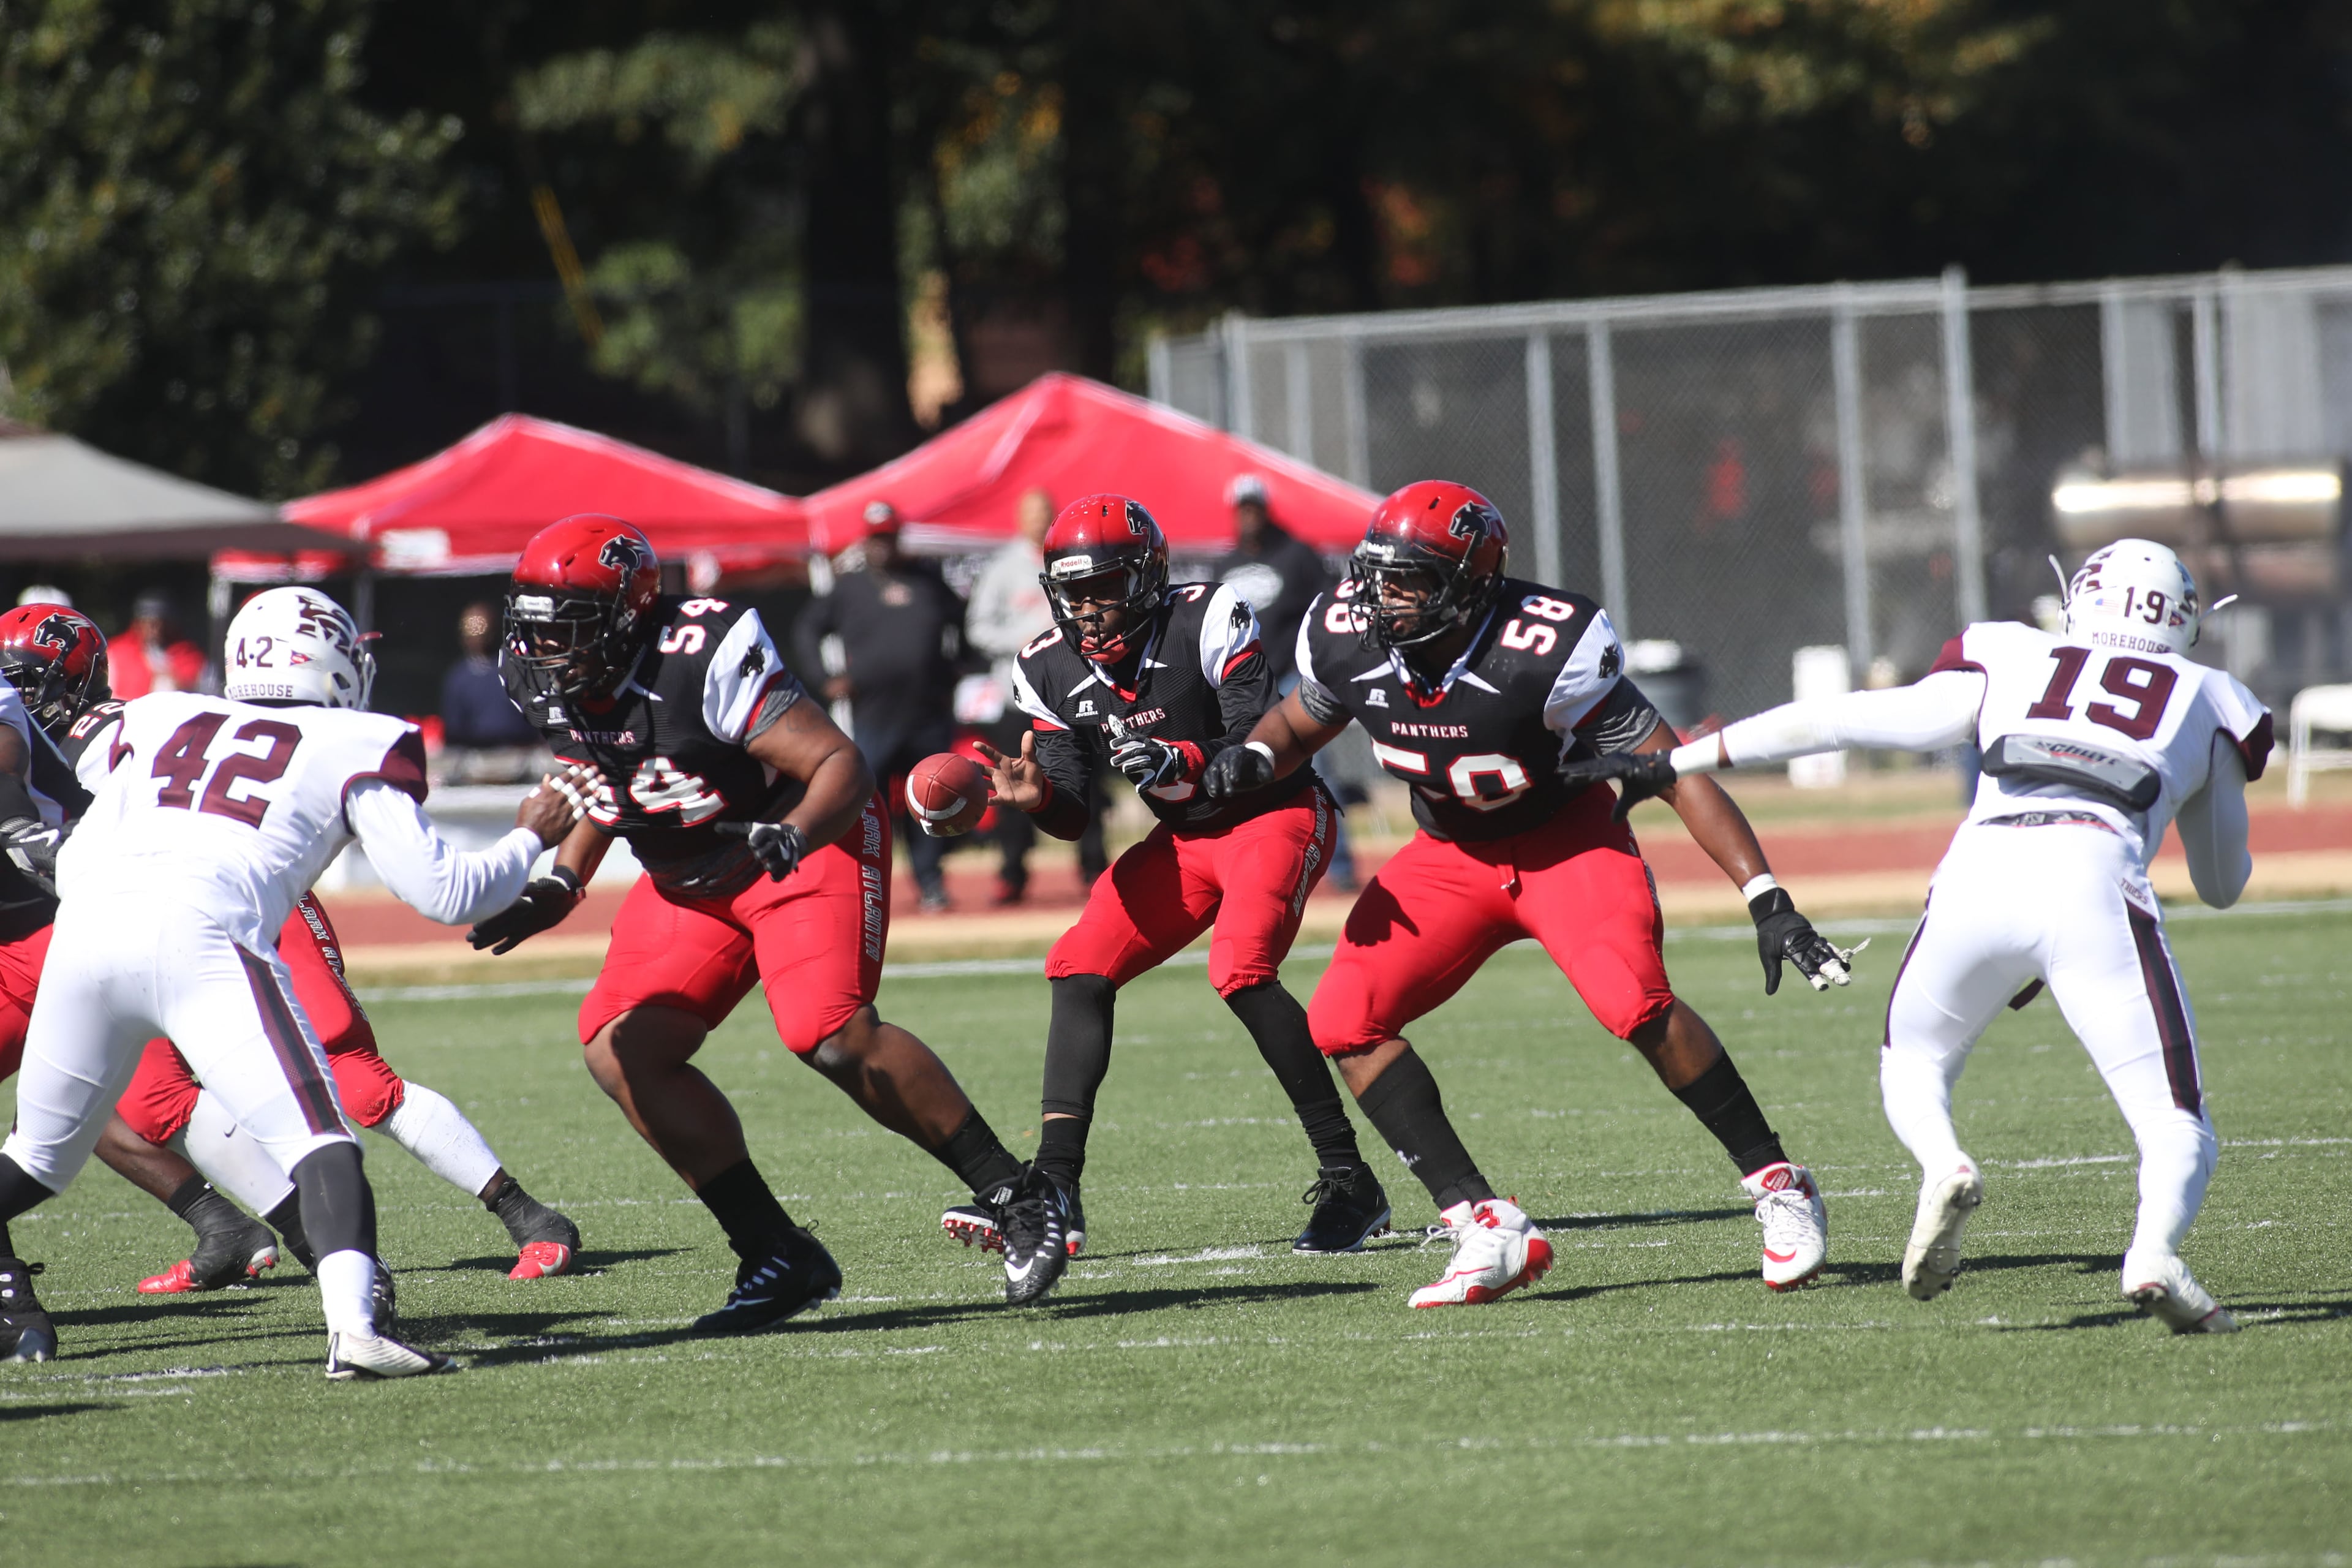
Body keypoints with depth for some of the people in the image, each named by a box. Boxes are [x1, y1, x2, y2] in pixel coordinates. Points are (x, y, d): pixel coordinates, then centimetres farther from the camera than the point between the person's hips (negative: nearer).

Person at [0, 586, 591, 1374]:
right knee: (317, 1140, -8)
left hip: (86, 928, 4)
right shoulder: (351, 748, 19)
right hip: (199, 933, -4)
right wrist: (533, 839, 34)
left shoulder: (159, 724, 30)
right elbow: (444, 890, 16)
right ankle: (353, 1325, -27)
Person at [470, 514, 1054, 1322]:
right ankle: (779, 1257, -3)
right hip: (691, 876, 8)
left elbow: (841, 764, -27)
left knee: (830, 1032, -29)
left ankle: (1012, 1195, -15)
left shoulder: (701, 661, -27)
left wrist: (790, 835, -44)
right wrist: (559, 887, 5)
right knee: (622, 1050, -9)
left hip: (811, 840, -8)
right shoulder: (552, 687, -4)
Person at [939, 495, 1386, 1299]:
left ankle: (1349, 1181, -22)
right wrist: (1038, 798, -24)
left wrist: (1181, 761, -43)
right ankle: (1053, 1193, -4)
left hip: (1276, 815, -7)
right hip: (1186, 839, 7)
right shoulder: (1053, 672, -2)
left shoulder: (1207, 622, -20)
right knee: (1079, 972, -6)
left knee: (1240, 968, -28)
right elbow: (1073, 814, -1)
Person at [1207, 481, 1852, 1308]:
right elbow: (1300, 723, 7)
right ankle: (1486, 1229, -6)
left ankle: (1779, 1187, -9)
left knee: (1635, 1003, -28)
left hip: (1567, 838, -5)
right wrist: (1249, 762, -18)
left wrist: (1768, 899, -30)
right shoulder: (1347, 637, -17)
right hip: (1452, 855, 5)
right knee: (1344, 1022, -9)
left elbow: (1673, 772, -25)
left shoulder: (1548, 651, -30)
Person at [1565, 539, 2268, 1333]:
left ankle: (1944, 1166, -6)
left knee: (1913, 1064, 27)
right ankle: (2154, 1253, -27)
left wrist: (1675, 763, 32)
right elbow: (2224, 885, 40)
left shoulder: (2010, 665, 27)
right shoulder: (2209, 703, 29)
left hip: (1979, 879, 1)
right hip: (2096, 886, -1)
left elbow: (1839, 720, 25)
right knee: (2176, 1128, 5)